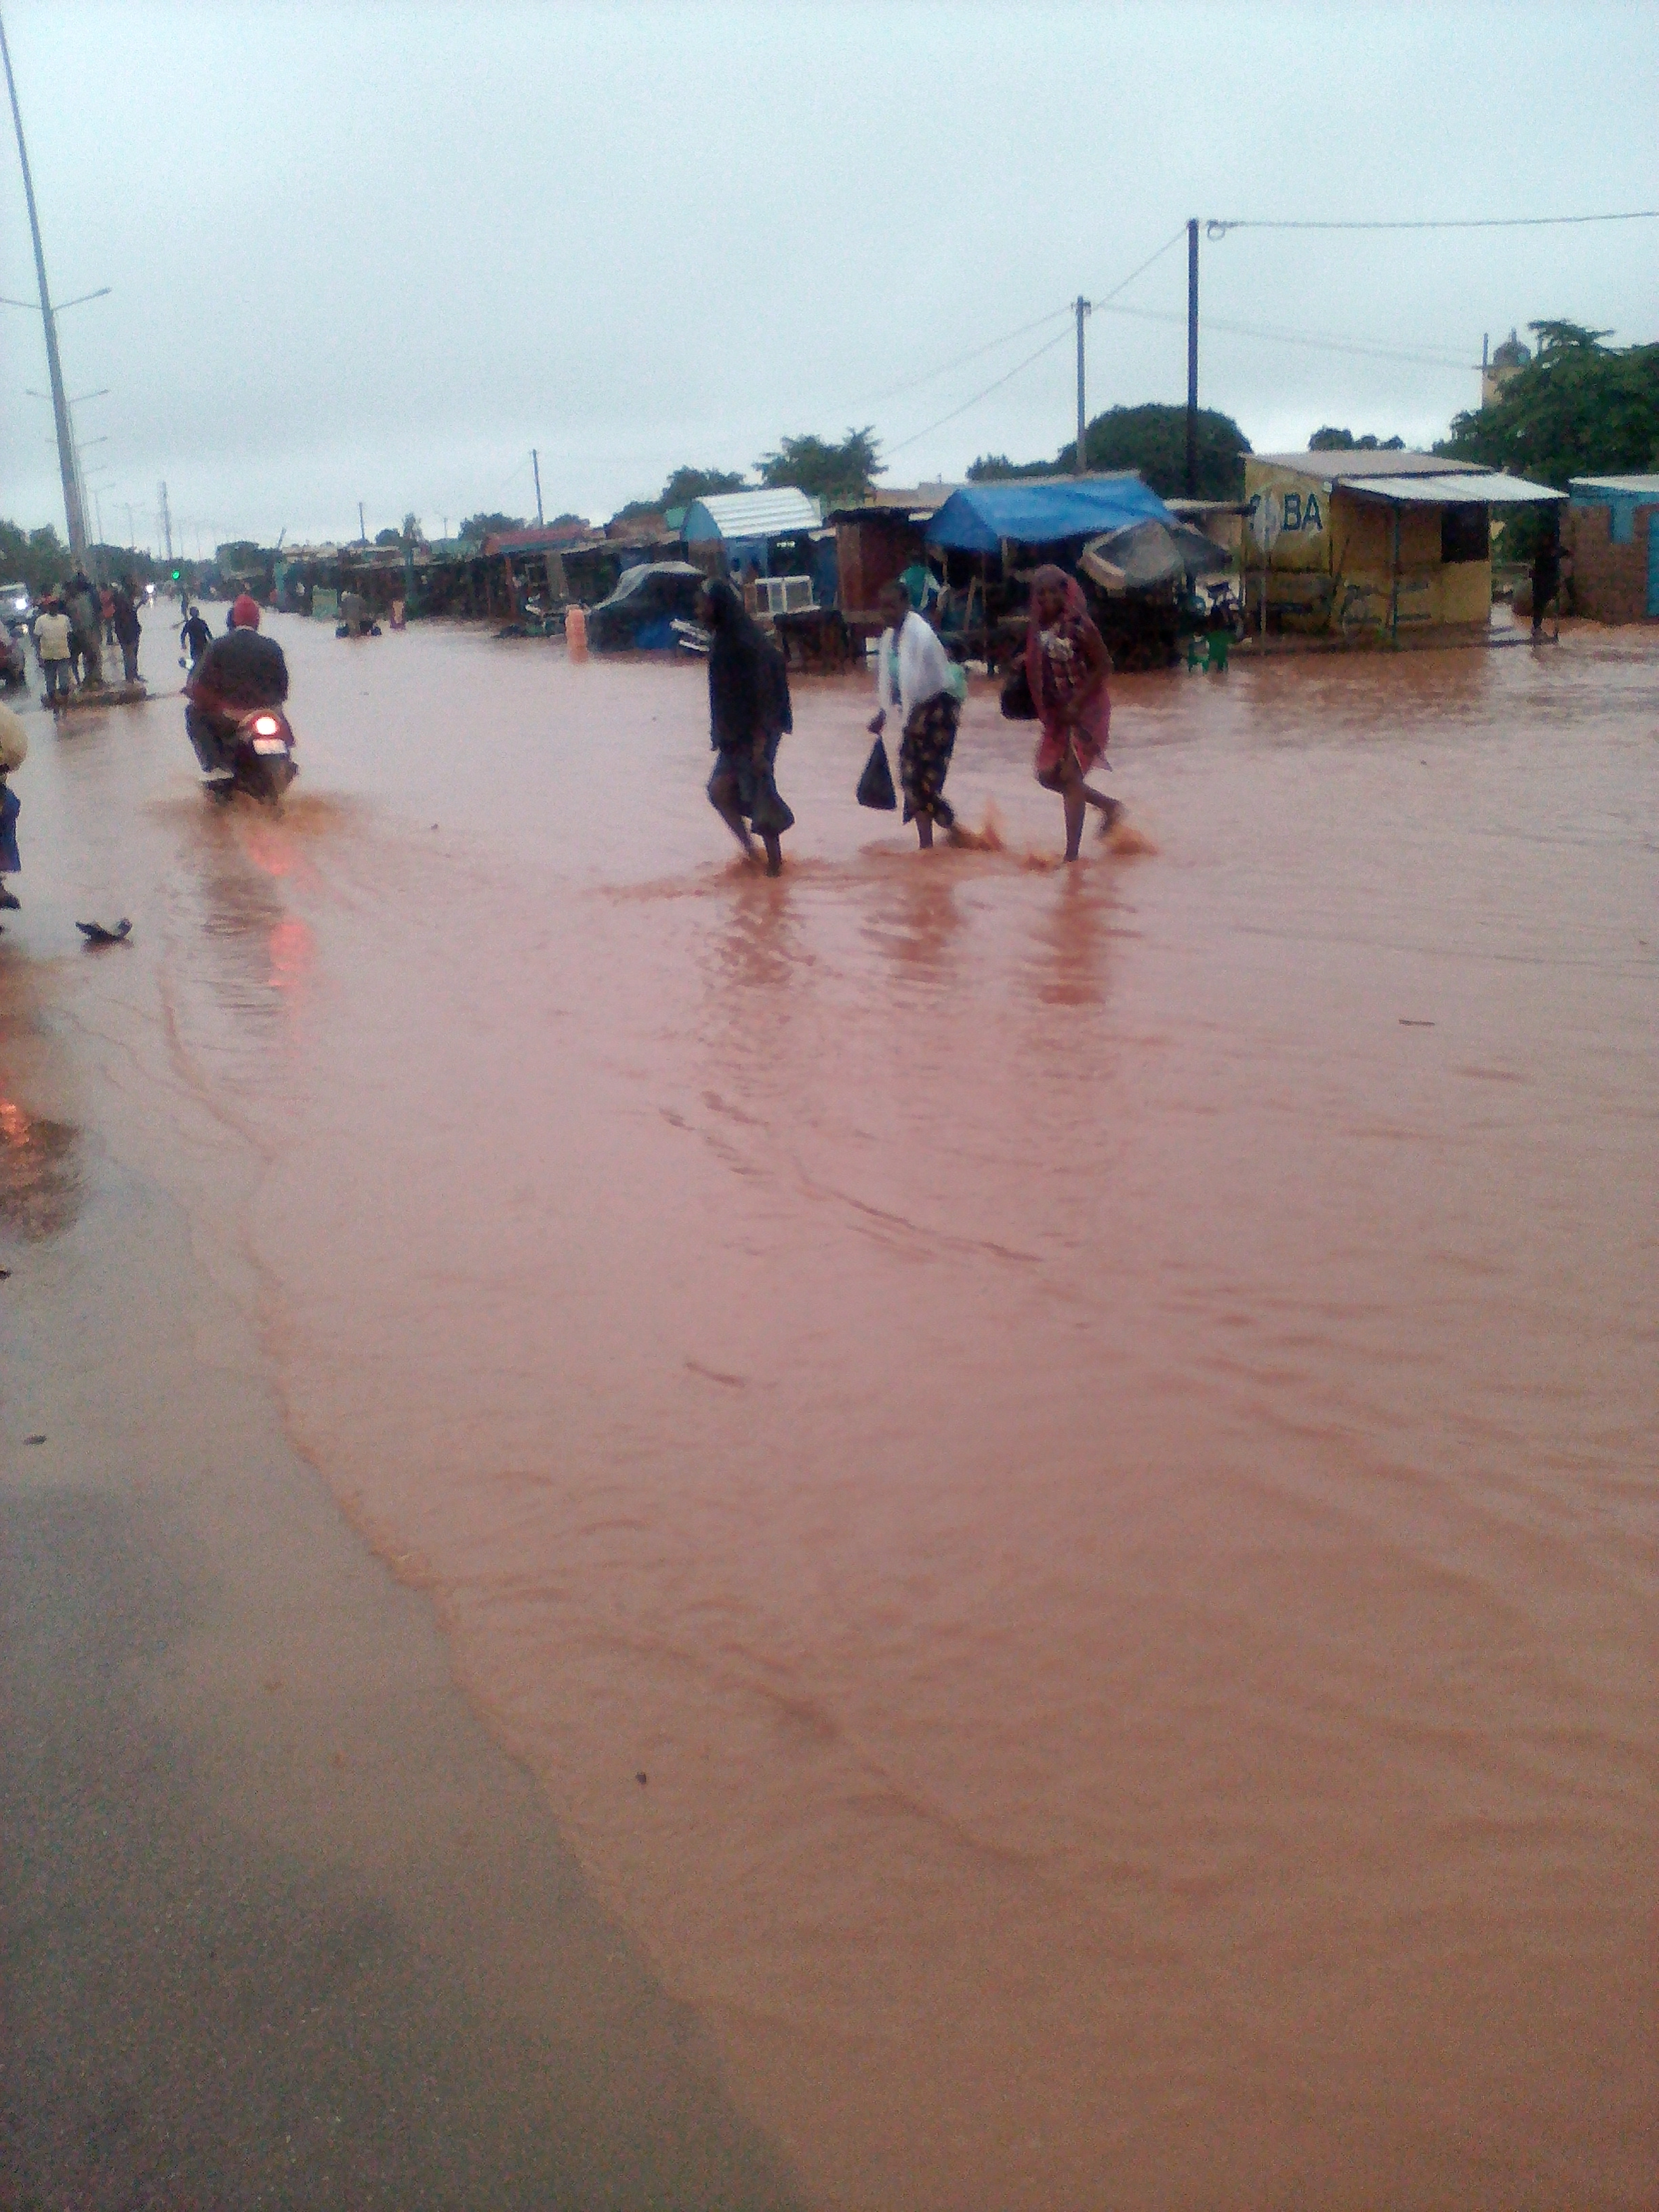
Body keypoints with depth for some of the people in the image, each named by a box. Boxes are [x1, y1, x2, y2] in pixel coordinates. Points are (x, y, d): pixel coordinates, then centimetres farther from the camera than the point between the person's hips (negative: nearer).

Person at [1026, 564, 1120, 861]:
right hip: (1057, 713, 7)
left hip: (1086, 711, -7)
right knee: (1048, 775, 10)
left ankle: (1072, 854, -5)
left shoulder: (1079, 626, -16)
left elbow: (1103, 666, -14)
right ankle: (1108, 805, 32)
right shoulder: (1037, 628, 3)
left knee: (1071, 776, -10)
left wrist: (1076, 704, -19)